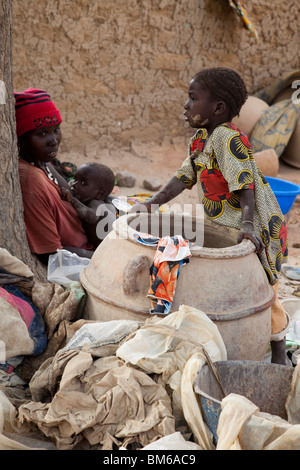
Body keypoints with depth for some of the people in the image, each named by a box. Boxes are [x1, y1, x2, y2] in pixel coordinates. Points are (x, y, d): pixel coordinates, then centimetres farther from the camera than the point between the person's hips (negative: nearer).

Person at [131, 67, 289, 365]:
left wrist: (247, 223, -40)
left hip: (255, 230, -9)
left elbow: (245, 183, -30)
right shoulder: (201, 139, 5)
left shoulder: (227, 138, -23)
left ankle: (278, 351, 21)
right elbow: (184, 176, 6)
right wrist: (152, 204, -1)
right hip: (221, 227, 9)